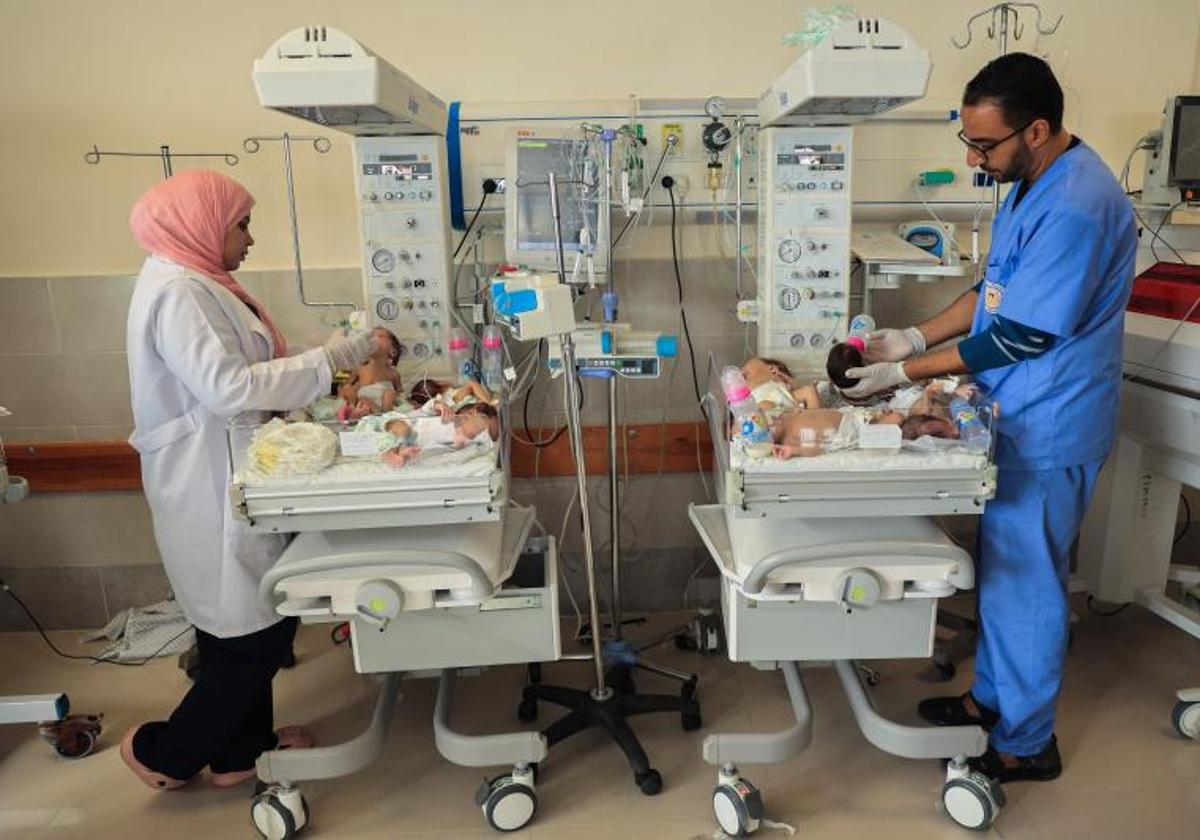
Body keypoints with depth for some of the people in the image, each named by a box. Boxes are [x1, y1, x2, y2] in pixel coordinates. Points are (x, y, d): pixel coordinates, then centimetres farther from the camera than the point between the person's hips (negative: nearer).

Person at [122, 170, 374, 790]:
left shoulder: (195, 282, 15)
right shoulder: (177, 291, -17)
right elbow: (227, 386, -26)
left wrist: (330, 357, 9)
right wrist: (330, 359, -22)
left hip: (225, 482, 10)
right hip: (211, 489, -10)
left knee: (248, 624, 17)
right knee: (255, 631, 0)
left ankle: (242, 749, 32)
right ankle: (162, 750, 21)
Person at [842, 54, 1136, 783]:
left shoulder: (1075, 207, -25)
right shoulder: (1036, 183, 7)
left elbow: (1022, 337, -24)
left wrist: (907, 372, -16)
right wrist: (917, 336, 4)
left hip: (1046, 431, -9)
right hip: (1017, 419, 9)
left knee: (1024, 583, 4)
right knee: (1001, 567, 19)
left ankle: (1026, 743, 24)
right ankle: (993, 696, 38)